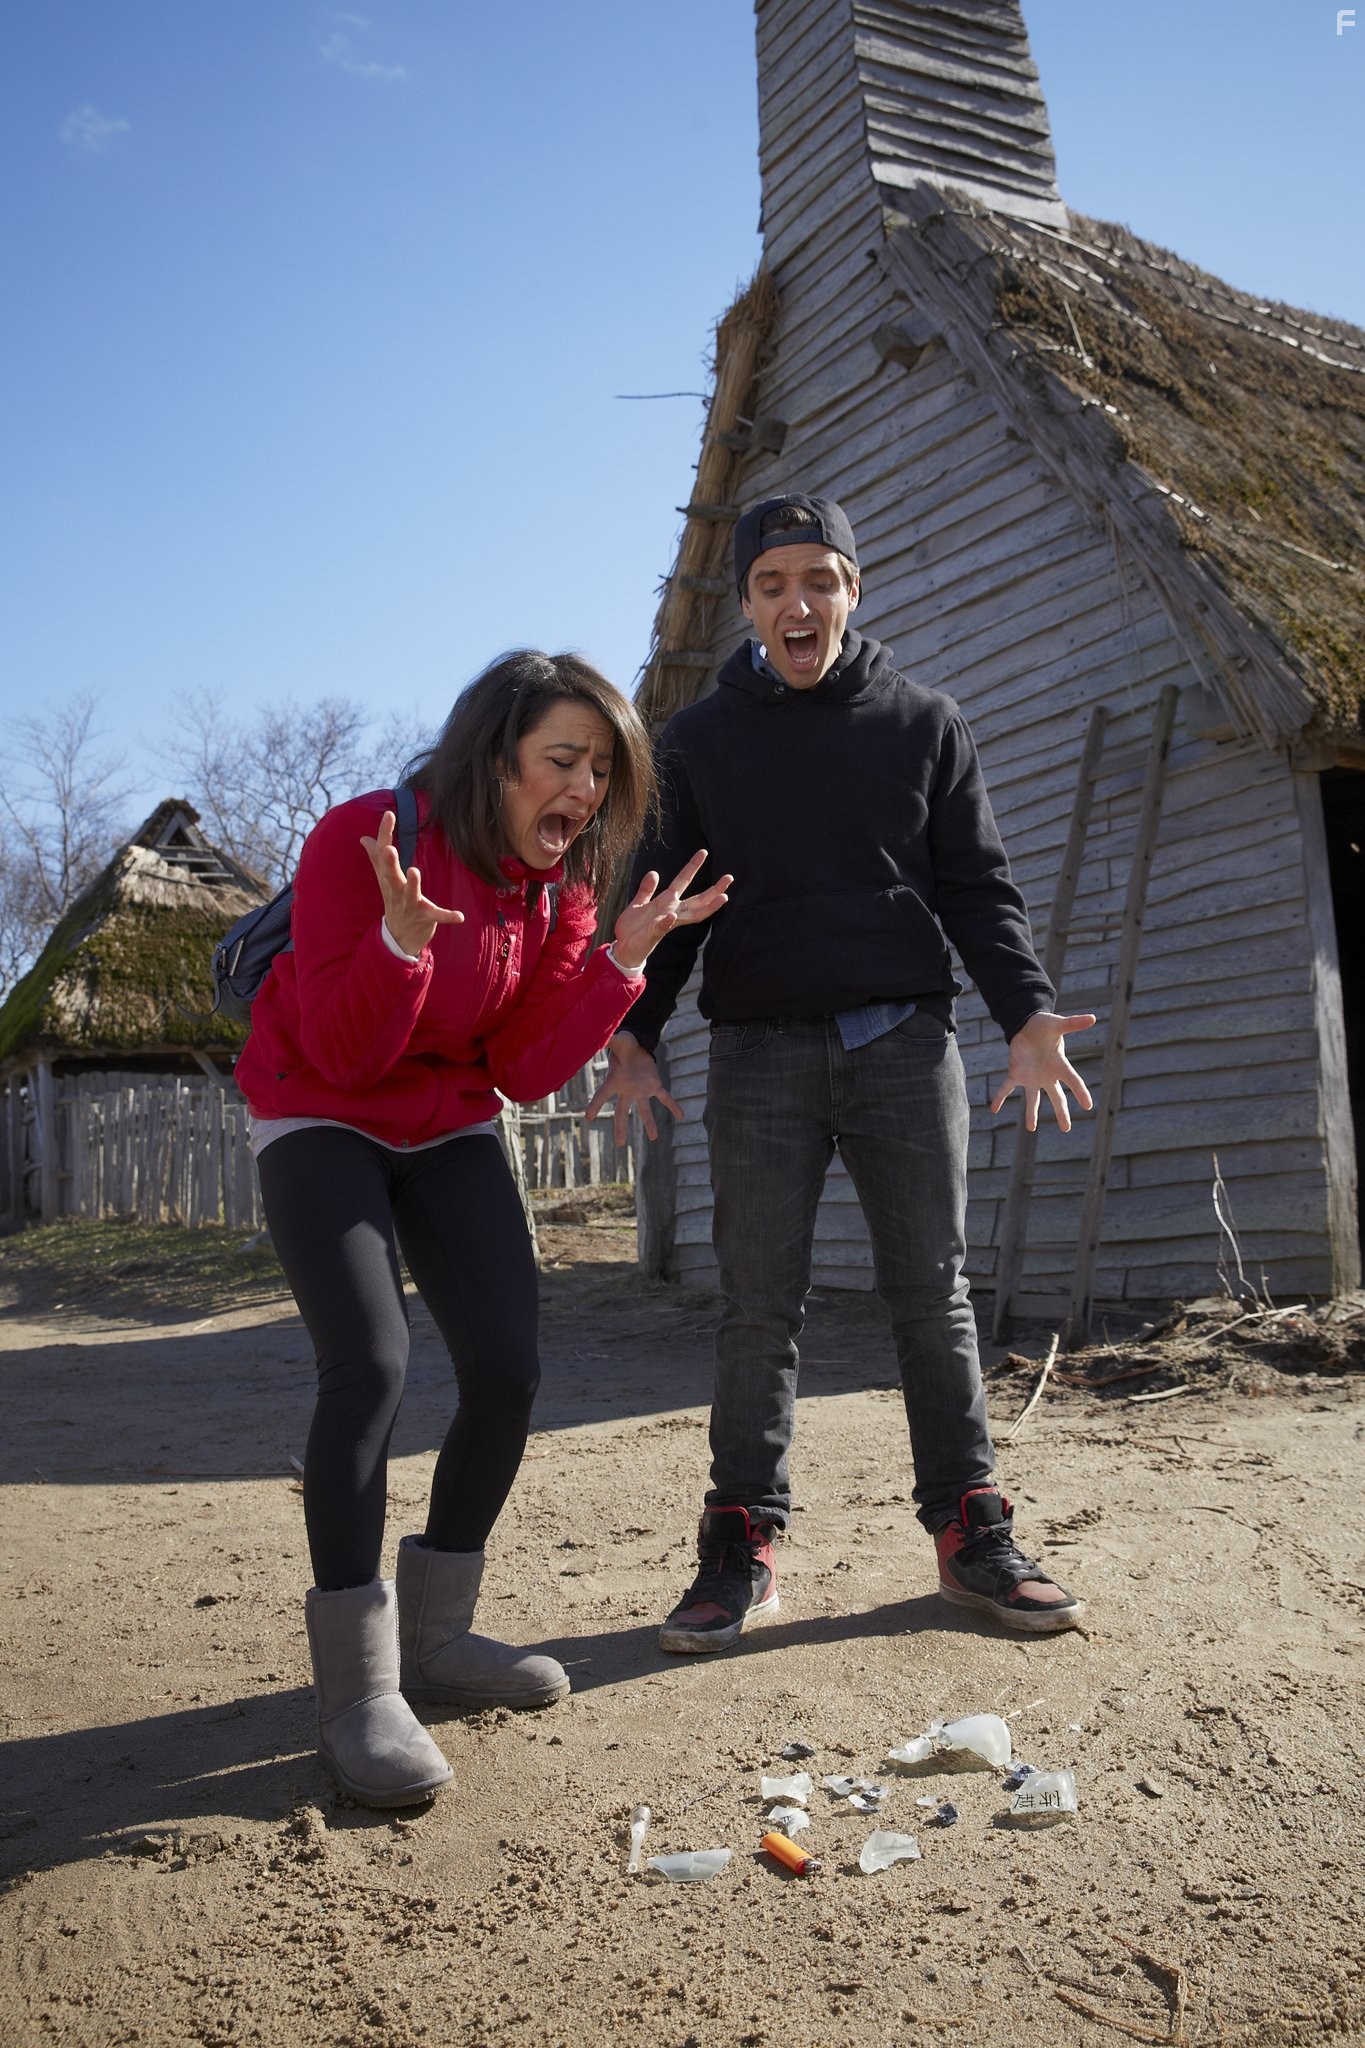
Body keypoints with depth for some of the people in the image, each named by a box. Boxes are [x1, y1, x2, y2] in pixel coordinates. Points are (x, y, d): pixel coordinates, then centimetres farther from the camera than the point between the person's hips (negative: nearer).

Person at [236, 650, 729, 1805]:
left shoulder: (564, 883, -6)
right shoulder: (361, 840, -22)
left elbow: (526, 1069, -8)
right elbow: (342, 1054, -23)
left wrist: (623, 956, -18)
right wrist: (405, 935, -40)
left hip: (450, 1128, 6)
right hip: (318, 1120, -5)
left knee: (510, 1371, -4)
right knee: (370, 1365, -22)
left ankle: (434, 1636, 16)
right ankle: (357, 1689, -10)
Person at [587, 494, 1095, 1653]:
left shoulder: (926, 724, 10)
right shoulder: (697, 741, 10)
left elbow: (978, 887, 6)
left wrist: (1026, 1011, -9)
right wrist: (634, 1034, -5)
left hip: (906, 1040, 1)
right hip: (759, 1050, 0)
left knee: (934, 1296, 5)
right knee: (759, 1307, 0)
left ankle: (970, 1531, 14)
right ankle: (745, 1543, 8)